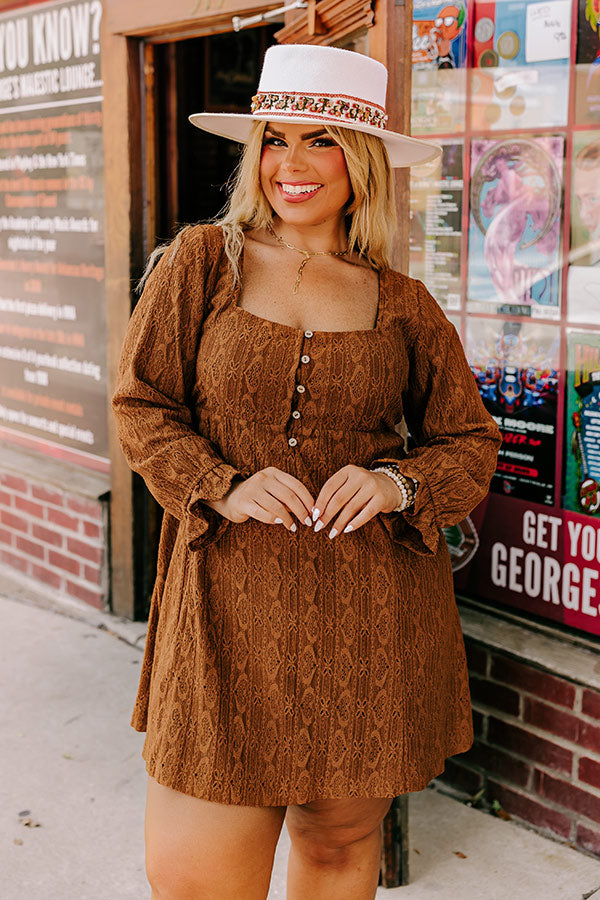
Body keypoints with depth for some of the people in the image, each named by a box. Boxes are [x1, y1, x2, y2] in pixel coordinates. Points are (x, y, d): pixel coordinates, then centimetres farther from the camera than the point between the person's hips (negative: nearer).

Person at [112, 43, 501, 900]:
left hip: (373, 604, 1)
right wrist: (226, 488, -12)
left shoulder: (402, 303, 6)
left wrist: (399, 483, -9)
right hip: (232, 595, -1)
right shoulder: (202, 262, 3)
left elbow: (471, 442, 11)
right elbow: (141, 405, 4)